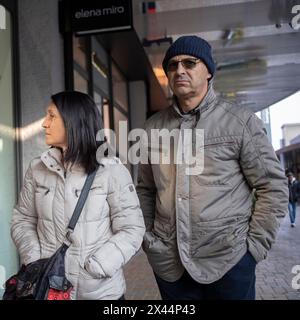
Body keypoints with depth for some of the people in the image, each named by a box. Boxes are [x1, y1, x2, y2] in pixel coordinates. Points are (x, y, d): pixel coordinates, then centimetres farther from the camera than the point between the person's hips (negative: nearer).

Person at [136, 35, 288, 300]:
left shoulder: (241, 122, -5)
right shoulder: (153, 127, 4)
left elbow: (273, 188, -4)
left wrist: (255, 245, -7)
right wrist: (146, 236, 6)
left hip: (228, 261, -3)